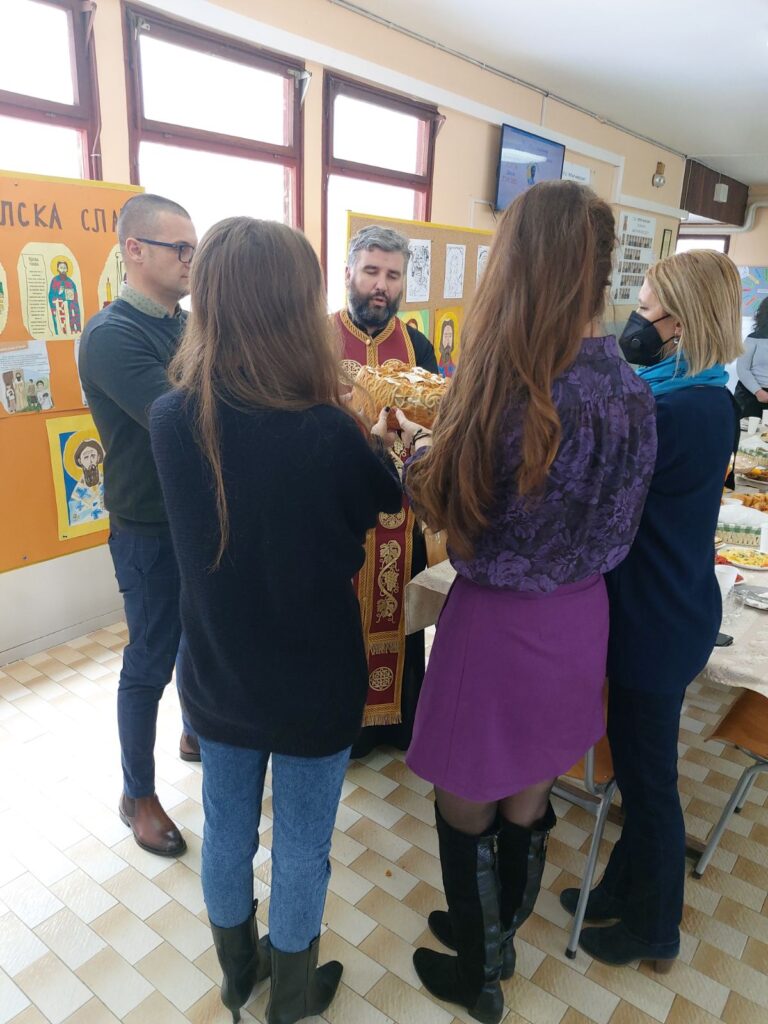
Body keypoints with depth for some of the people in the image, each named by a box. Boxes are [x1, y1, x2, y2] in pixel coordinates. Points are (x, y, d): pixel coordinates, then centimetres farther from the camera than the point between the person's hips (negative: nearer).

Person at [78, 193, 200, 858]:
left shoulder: (191, 327, 6)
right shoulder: (112, 336, -18)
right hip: (150, 530, -7)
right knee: (151, 660, 7)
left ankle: (197, 734, 48)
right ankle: (138, 796, 28)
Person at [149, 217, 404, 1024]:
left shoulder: (170, 419, -14)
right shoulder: (327, 433, -28)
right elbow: (389, 495, -6)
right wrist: (373, 430, 13)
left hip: (218, 678, 4)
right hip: (311, 686, -4)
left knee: (227, 829, 24)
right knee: (301, 848, 19)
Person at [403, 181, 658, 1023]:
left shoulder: (521, 388, -26)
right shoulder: (627, 384, -1)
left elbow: (443, 502, -15)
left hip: (501, 621, -7)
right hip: (580, 613, 8)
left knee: (466, 809, 18)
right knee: (526, 799, 26)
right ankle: (495, 933, 51)